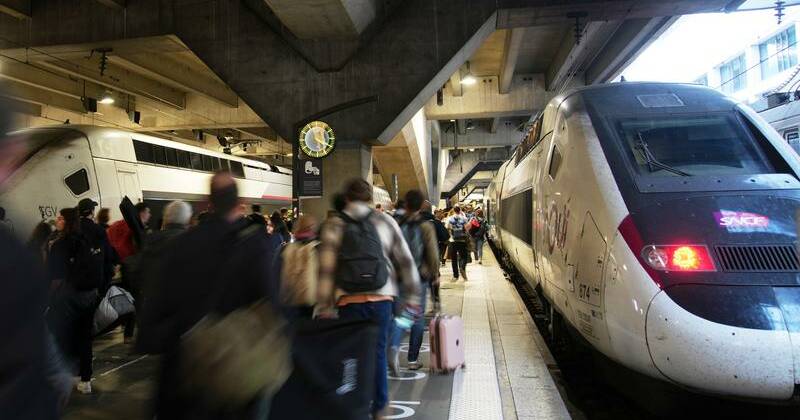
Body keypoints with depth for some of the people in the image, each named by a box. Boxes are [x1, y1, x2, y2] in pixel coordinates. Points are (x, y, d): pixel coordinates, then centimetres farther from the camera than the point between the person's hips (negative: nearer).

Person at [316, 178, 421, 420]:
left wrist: (324, 306, 3)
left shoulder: (333, 226, 2)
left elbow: (326, 271, -2)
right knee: (378, 352, 13)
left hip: (349, 301, 0)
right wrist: (411, 296, 11)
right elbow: (406, 261, 4)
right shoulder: (385, 222, 3)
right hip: (381, 299, 1)